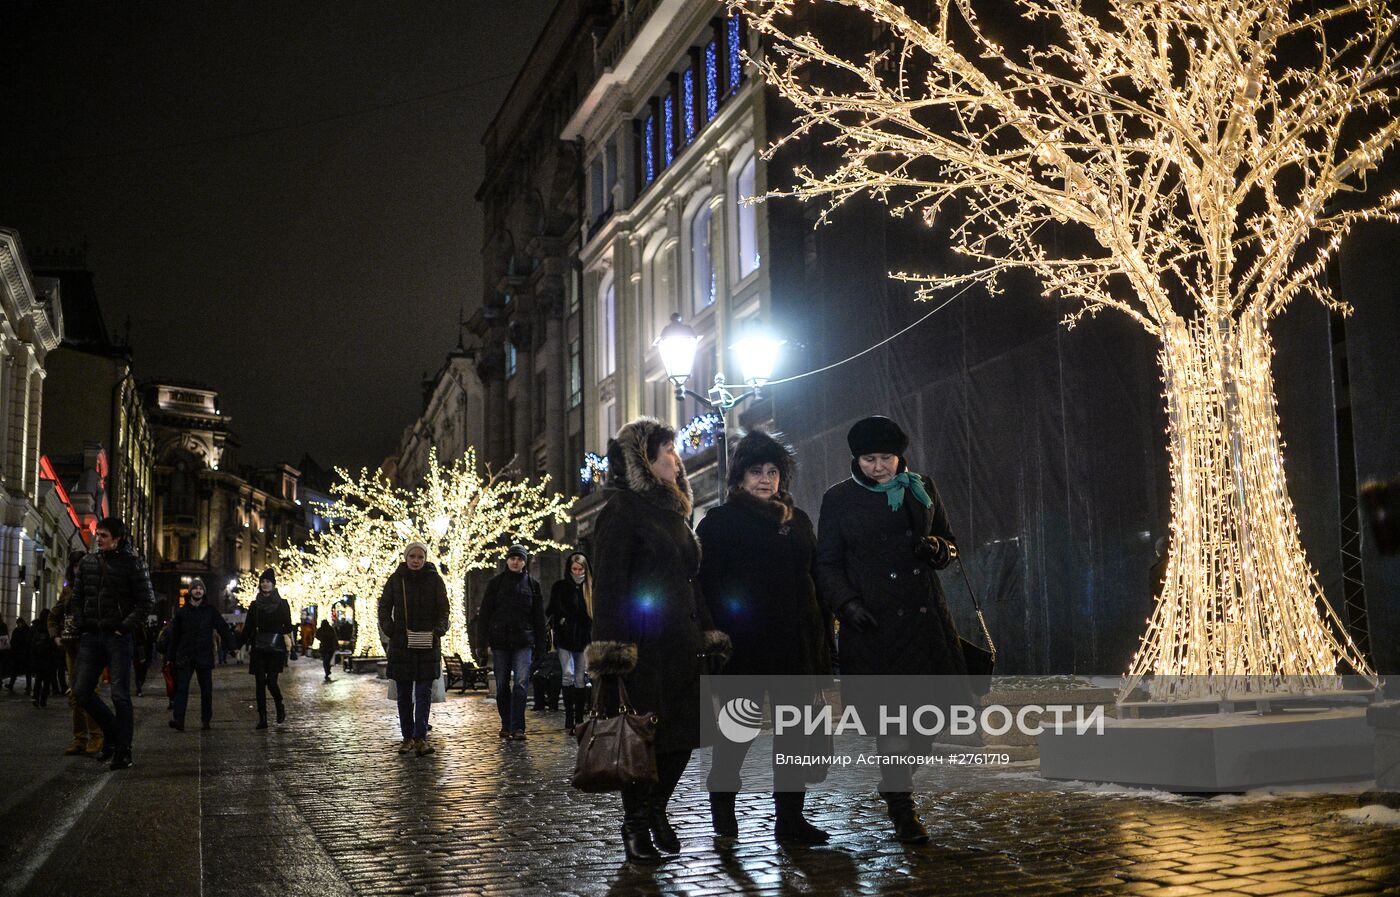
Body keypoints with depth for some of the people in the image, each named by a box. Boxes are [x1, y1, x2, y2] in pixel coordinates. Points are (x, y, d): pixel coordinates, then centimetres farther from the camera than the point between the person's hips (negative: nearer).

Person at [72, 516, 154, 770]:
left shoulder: (132, 563, -5)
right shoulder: (88, 562, 11)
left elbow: (145, 603, -5)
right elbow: (78, 598, 17)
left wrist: (125, 627, -12)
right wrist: (81, 625, 4)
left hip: (118, 637, -5)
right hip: (90, 636, 5)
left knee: (120, 695, -5)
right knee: (81, 690, 3)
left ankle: (123, 752, 2)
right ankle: (112, 730, 25)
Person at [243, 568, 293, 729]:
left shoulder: (282, 604, 2)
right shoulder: (255, 605, 10)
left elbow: (288, 627, 1)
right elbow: (248, 627, 11)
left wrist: (287, 654, -4)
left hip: (275, 649, -3)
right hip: (258, 649, 3)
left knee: (271, 682, -10)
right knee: (260, 684, 0)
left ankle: (280, 708, 18)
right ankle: (262, 719, 5)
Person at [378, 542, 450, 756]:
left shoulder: (434, 580, 3)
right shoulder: (395, 579, 4)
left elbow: (443, 609, 5)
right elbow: (384, 607, 7)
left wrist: (438, 630, -11)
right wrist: (389, 630, -7)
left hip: (427, 642, -1)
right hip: (401, 642, 1)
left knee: (424, 691, -7)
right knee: (404, 692, 6)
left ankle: (420, 738, -10)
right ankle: (407, 737, 15)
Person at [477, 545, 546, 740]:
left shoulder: (532, 584, 8)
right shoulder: (496, 582, 5)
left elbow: (538, 616, 10)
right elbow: (485, 612, 5)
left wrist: (540, 645, 5)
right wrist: (483, 640, -3)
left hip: (523, 641, 0)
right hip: (500, 641, 1)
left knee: (521, 683, -10)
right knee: (502, 685, 7)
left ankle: (517, 727, -10)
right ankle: (506, 725, 19)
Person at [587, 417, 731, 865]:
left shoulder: (673, 510, 19)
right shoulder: (623, 508, -7)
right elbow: (608, 585, -14)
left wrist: (709, 636, 18)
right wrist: (611, 657, -20)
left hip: (682, 643, 8)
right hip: (644, 647, -8)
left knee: (683, 735, 7)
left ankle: (656, 810, 27)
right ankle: (636, 828, 14)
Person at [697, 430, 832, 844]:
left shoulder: (797, 521, 16)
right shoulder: (720, 521, 0)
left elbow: (814, 578, 17)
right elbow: (708, 583, -5)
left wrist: (819, 637, 11)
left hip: (795, 641, 5)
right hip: (744, 641, -5)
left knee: (793, 730, 3)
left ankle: (790, 817, 8)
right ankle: (722, 797, 26)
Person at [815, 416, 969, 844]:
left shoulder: (921, 488, 11)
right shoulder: (839, 499, 3)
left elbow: (950, 544, 19)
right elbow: (827, 564, 4)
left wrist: (937, 548, -5)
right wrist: (846, 602, -13)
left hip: (924, 616, 3)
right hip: (872, 622, -3)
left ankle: (894, 783, 26)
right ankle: (901, 808, 9)